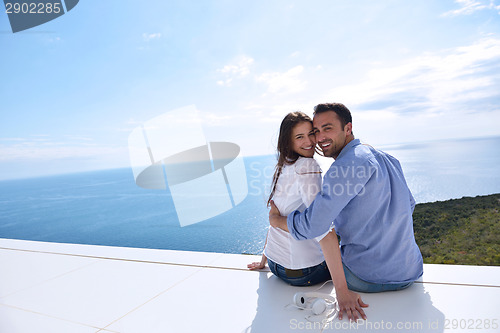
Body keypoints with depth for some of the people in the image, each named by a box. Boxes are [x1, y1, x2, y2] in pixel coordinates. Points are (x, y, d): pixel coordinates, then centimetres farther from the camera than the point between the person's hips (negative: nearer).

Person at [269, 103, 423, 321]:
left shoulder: (348, 164, -22)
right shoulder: (386, 158, 6)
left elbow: (311, 226, -26)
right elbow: (409, 206, 17)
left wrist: (275, 219, -7)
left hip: (368, 278, -7)